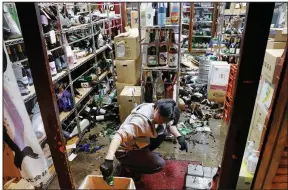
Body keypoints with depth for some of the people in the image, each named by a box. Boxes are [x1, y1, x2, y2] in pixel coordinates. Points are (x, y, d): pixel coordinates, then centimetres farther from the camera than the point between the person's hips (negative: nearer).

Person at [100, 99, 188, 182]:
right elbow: (120, 135, -47)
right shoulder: (141, 120, -36)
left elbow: (170, 124, 7)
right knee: (159, 164, -21)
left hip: (139, 144, 8)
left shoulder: (159, 112, -11)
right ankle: (127, 164, 1)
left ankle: (143, 154, 12)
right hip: (126, 151, -8)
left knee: (163, 132, -5)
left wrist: (179, 136, -9)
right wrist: (108, 160, -57)